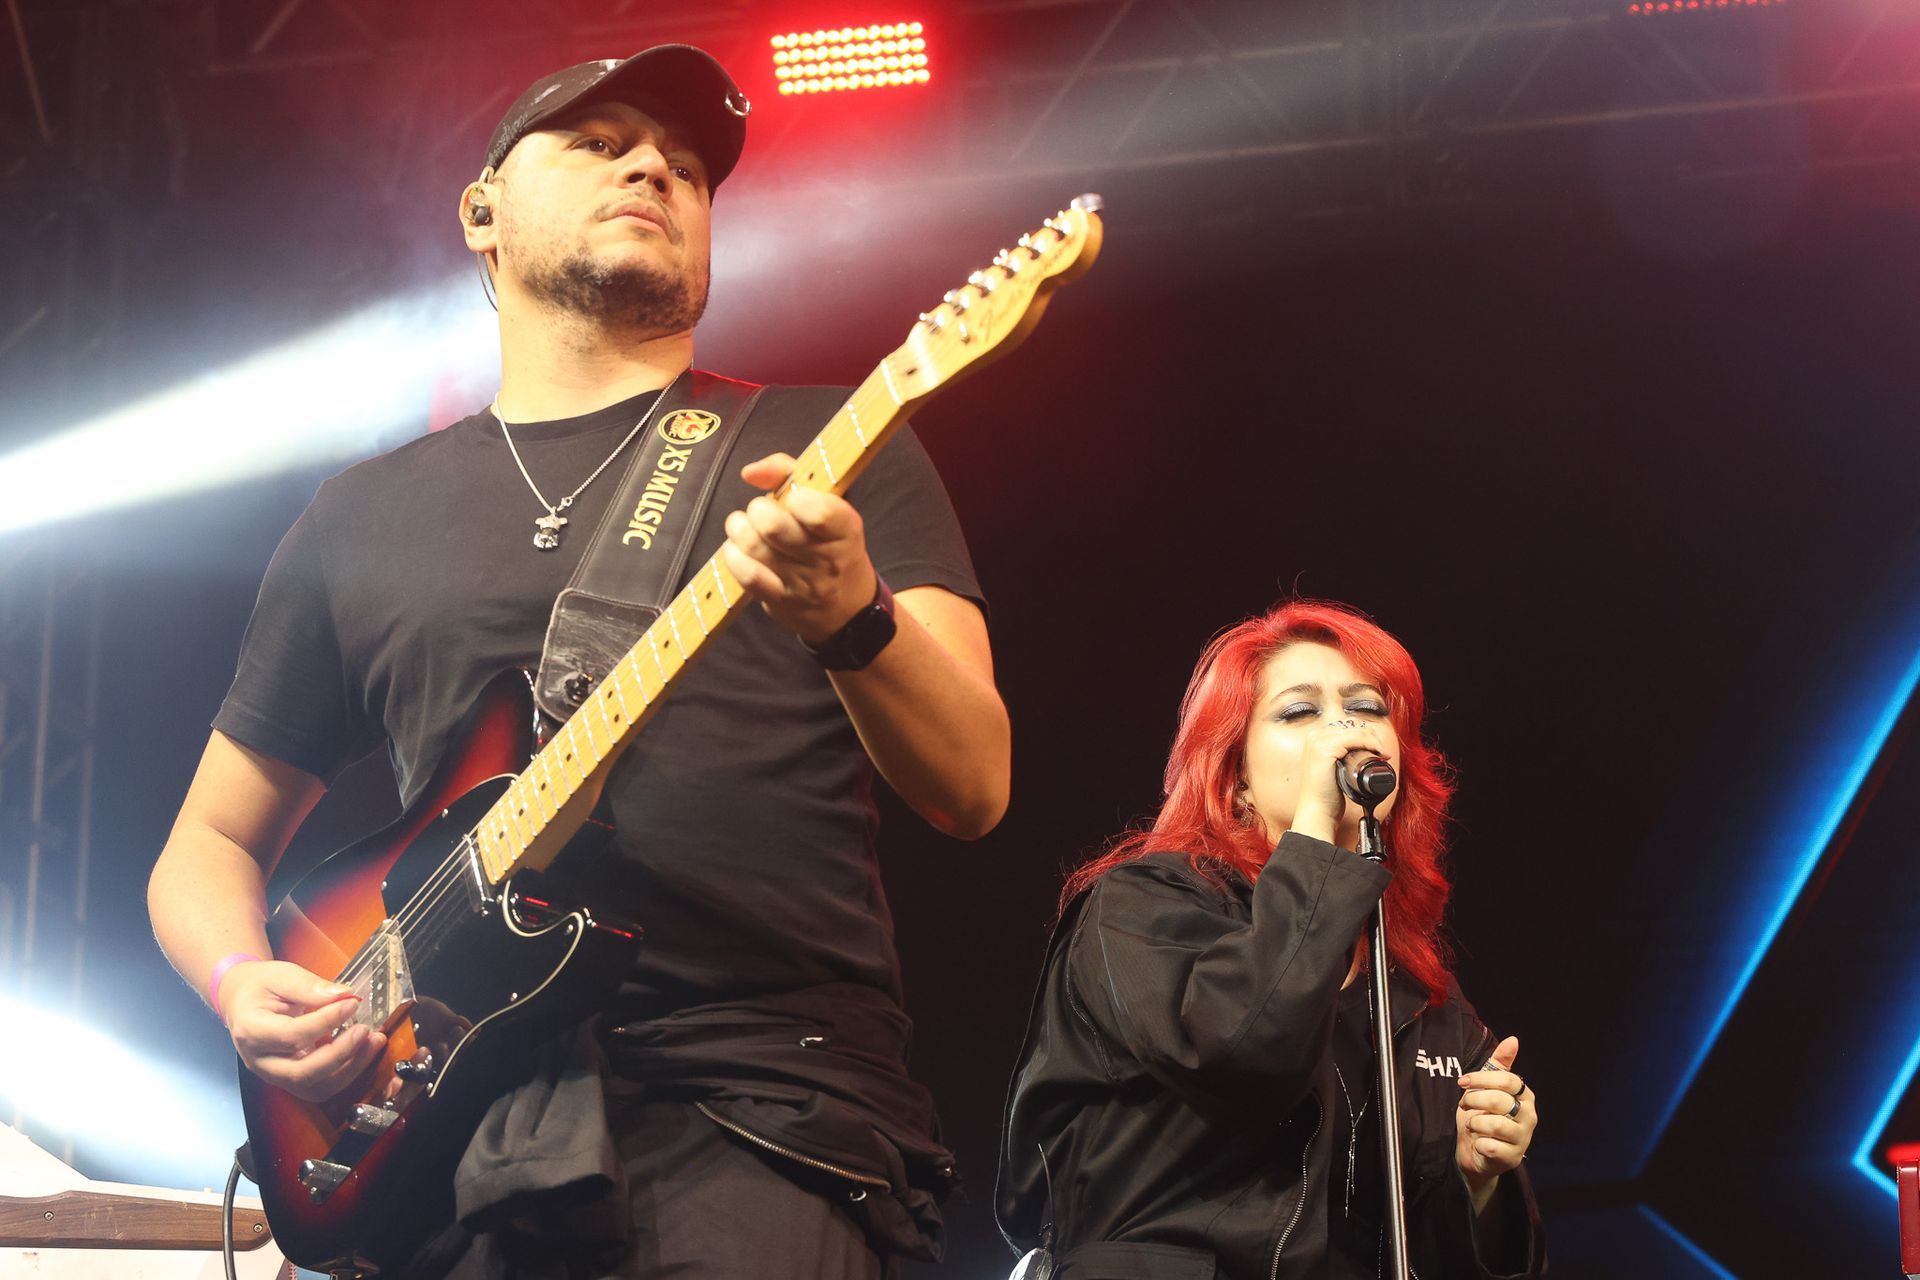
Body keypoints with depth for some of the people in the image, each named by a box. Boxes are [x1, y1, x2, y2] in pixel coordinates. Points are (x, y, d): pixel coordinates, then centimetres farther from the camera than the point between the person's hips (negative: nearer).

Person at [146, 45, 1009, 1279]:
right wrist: (247, 983, 1)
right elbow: (213, 837, 23)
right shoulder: (365, 515, 18)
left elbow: (973, 790, -2)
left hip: (762, 1108, -2)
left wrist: (853, 620, -22)